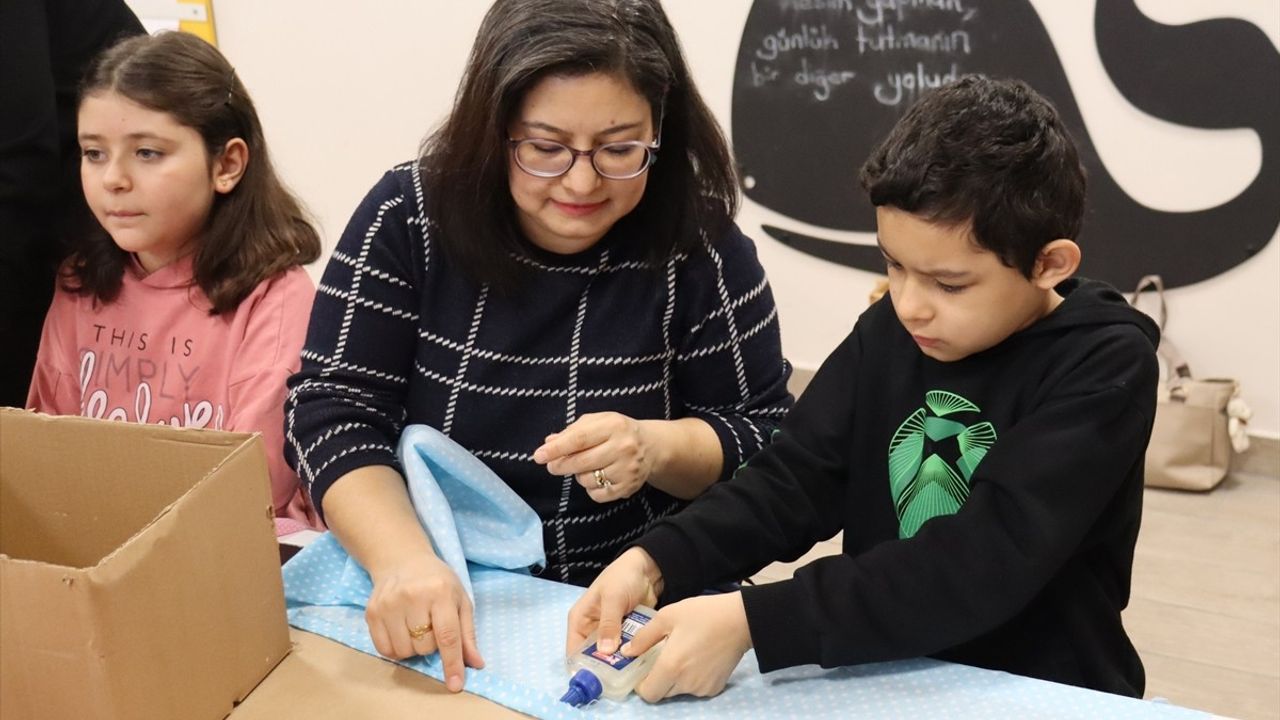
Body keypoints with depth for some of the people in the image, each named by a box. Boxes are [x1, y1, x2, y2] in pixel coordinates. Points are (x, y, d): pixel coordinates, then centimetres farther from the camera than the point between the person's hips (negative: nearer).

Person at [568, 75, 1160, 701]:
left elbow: (988, 563, -25)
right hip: (886, 681, 4)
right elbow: (795, 479, -3)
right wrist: (654, 562, -20)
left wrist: (752, 622, -31)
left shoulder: (1104, 367, -15)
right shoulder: (889, 331, 1)